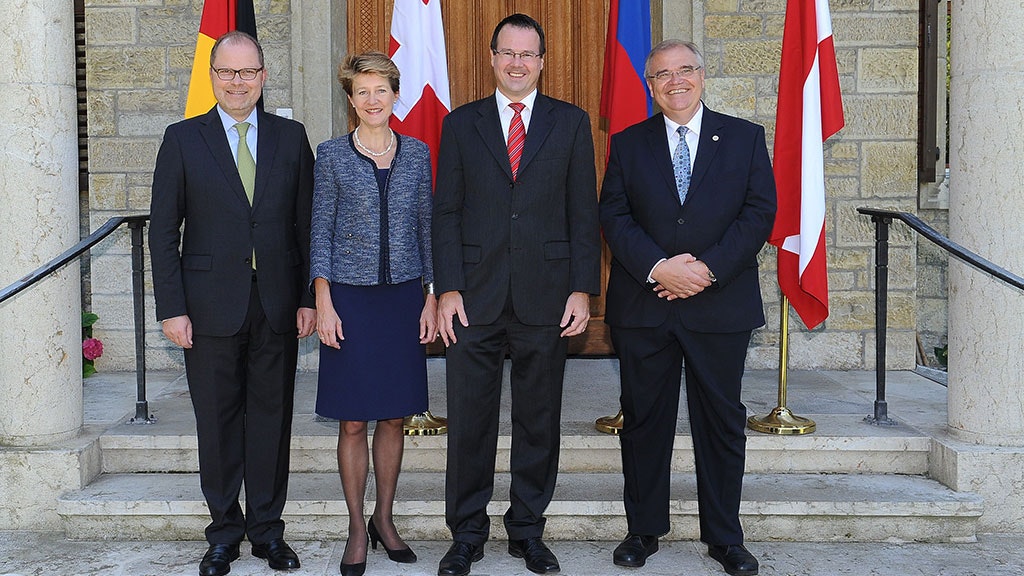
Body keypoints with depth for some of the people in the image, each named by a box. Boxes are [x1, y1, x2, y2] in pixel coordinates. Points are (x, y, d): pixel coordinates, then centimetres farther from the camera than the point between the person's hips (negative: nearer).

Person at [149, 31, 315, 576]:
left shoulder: (291, 137, 7)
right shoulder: (183, 139, 3)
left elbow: (307, 223, 7)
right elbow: (163, 231, 1)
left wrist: (308, 297, 1)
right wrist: (172, 308, -6)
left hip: (277, 304, 1)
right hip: (211, 305, -1)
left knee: (271, 417, 8)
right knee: (218, 422, 7)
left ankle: (267, 528, 21)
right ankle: (225, 531, 21)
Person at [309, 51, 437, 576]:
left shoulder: (417, 154, 7)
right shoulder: (331, 155, 0)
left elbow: (426, 227, 8)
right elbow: (320, 233, -1)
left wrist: (431, 297, 3)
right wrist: (323, 304, -8)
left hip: (403, 297, 2)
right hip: (351, 297, -2)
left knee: (394, 415, 8)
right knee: (353, 420, 2)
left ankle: (384, 518, 23)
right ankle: (357, 528, 14)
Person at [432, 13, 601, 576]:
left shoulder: (571, 123, 7)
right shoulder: (461, 123, 8)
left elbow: (583, 213, 4)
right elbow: (446, 212, 4)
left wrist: (583, 290, -3)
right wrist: (447, 289, -5)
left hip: (545, 297, 0)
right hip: (475, 295, 0)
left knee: (539, 421, 8)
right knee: (469, 421, 5)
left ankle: (528, 530, 23)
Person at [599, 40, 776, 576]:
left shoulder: (745, 138, 6)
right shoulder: (627, 144, 8)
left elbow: (759, 213, -2)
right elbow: (614, 216, 0)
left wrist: (707, 269, -13)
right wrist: (659, 267, -15)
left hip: (720, 304, 0)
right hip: (642, 306, 1)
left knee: (722, 421, 7)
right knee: (643, 420, 7)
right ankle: (643, 530, 21)